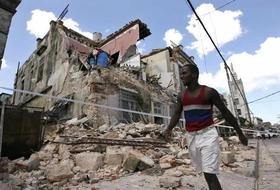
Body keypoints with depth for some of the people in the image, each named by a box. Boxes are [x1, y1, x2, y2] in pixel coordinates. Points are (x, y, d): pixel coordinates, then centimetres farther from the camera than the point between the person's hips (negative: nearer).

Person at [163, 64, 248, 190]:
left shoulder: (209, 92, -5)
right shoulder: (181, 96, 7)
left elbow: (225, 112, 0)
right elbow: (176, 114, 6)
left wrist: (240, 133, 5)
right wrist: (168, 129, -13)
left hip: (207, 134, -5)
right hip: (191, 137, 5)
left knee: (209, 173, -12)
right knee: (205, 172, 14)